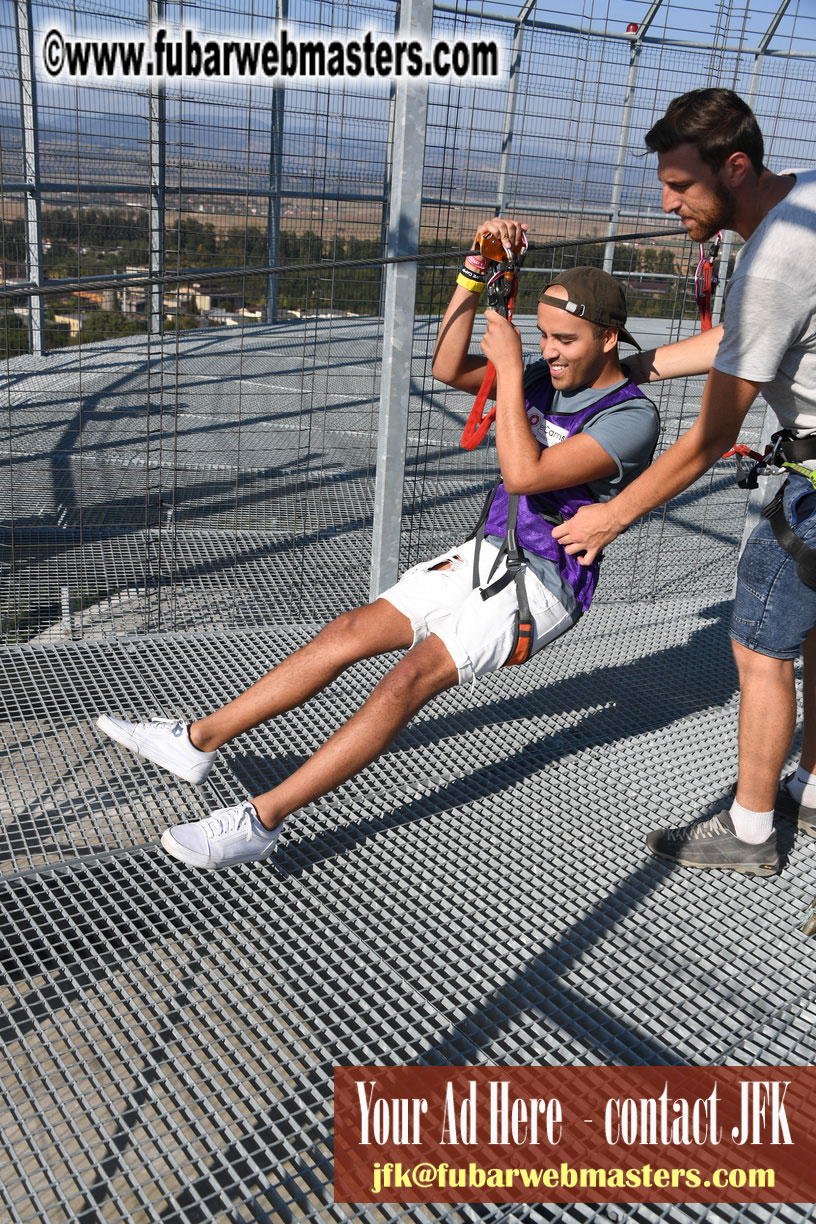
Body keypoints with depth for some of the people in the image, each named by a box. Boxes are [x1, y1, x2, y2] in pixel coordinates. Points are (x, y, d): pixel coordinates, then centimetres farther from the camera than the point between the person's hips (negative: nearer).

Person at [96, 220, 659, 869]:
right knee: (353, 630, -2)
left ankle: (261, 819, -26)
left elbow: (524, 474, -26)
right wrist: (477, 266, -6)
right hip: (487, 554, 8)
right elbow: (449, 368, 2)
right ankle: (198, 740, 2)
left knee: (414, 673, -26)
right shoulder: (550, 377, 9)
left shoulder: (632, 416, -15)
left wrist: (509, 365, -21)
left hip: (544, 585, -8)